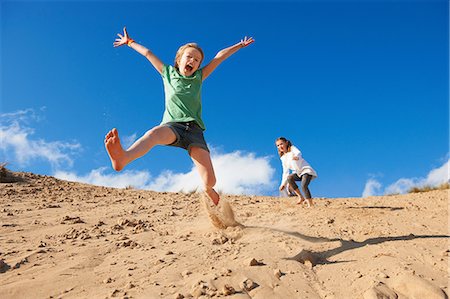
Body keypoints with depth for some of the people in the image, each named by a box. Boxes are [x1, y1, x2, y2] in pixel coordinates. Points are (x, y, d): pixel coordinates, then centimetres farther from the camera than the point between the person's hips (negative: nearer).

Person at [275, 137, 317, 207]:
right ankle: (301, 197, -15)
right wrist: (283, 184, 10)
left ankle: (310, 205, -21)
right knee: (289, 177, -25)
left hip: (306, 170, -5)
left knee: (304, 186, -29)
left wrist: (297, 156, -49)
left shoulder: (292, 148, -2)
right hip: (298, 173, 6)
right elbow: (285, 172, 15)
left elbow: (299, 153, -25)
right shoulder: (283, 158, 13)